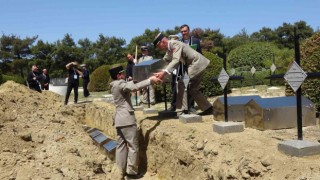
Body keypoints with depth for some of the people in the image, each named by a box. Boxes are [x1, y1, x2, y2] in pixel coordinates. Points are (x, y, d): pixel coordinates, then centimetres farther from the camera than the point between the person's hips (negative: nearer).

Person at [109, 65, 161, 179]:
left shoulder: (115, 85, 15)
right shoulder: (120, 84, -14)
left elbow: (129, 86, 27)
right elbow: (134, 87, -29)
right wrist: (150, 80, -28)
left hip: (119, 118, 10)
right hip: (126, 118, -10)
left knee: (121, 145, 10)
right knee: (133, 145, -3)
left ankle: (122, 170, 16)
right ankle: (131, 171, 1)